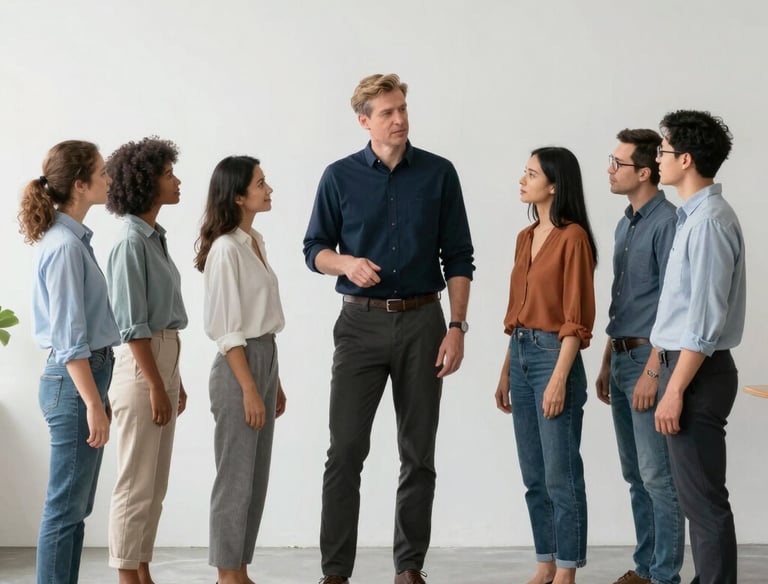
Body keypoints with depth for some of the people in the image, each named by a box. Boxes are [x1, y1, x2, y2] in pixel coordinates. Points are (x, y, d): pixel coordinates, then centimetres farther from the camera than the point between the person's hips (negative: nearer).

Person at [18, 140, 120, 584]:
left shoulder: (73, 238, 12)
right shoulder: (65, 246, -17)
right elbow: (69, 338, -20)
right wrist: (93, 404, -20)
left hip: (87, 376, 10)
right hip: (74, 381, -10)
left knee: (76, 507, 14)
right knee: (67, 507, -3)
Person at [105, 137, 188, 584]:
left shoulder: (155, 238, 12)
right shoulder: (132, 242, -14)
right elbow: (133, 325, -16)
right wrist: (156, 386, -17)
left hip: (163, 361, 9)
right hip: (140, 367, -9)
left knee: (155, 484, 13)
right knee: (137, 483, -2)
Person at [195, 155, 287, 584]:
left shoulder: (256, 241, 11)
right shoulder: (226, 248, -15)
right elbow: (227, 329, -17)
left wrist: (274, 383, 16)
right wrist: (248, 389, -18)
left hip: (265, 359, 9)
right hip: (238, 368, -9)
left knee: (256, 477, 12)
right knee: (237, 478, -1)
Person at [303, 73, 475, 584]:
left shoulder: (439, 174, 3)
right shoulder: (340, 177, 2)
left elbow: (458, 258, 3)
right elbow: (315, 249, 7)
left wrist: (457, 327, -5)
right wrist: (347, 263, -16)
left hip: (422, 321, 1)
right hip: (361, 324, 0)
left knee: (419, 454, 5)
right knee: (346, 450, -5)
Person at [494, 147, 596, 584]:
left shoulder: (573, 237, -12)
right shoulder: (526, 237, 13)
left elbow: (576, 317, -15)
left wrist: (559, 378, -19)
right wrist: (506, 372, 15)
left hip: (554, 356, -8)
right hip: (520, 355, 8)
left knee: (561, 476, -1)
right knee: (534, 476, 12)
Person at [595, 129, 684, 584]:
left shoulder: (667, 223, -13)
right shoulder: (625, 225, 15)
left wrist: (652, 371, -21)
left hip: (650, 358, -9)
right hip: (622, 358, 9)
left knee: (658, 476, -5)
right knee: (636, 475, 14)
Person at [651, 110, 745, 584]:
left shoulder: (709, 222, -18)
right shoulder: (696, 216, 12)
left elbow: (705, 319, -22)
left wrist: (675, 390, -20)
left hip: (698, 372, -10)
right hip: (687, 365, 10)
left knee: (703, 499, -4)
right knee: (696, 494, 16)